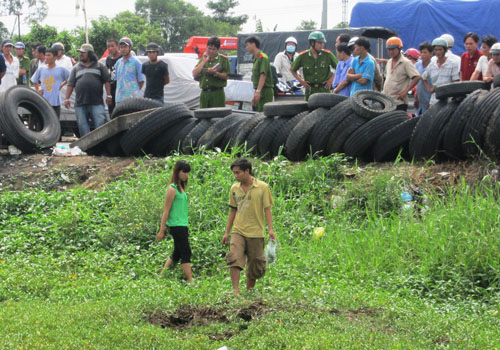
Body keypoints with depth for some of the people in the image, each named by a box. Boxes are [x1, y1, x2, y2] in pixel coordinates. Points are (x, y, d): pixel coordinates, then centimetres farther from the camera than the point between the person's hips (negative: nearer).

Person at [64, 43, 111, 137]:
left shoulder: (99, 66, 11)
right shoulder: (76, 68, 17)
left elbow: (106, 81, 7)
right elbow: (70, 84, 13)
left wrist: (108, 95, -4)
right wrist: (67, 99, 4)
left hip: (97, 103, -3)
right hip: (80, 104, 3)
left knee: (100, 124, -11)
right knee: (82, 126, 2)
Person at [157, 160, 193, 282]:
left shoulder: (181, 188, 14)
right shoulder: (172, 189, -13)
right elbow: (166, 210, -12)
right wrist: (161, 230, -12)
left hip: (183, 225, 9)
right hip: (176, 225, -9)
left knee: (177, 254, 14)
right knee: (186, 253, -9)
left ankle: (162, 275, 22)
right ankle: (190, 281, -8)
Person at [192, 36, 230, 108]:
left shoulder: (223, 59, 4)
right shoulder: (203, 59, 16)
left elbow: (226, 76, -2)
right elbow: (194, 74, 5)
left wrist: (215, 73, -20)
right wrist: (204, 61, 0)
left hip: (217, 94, -4)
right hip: (204, 93, 4)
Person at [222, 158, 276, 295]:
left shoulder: (262, 187, -3)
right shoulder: (234, 189, 7)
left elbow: (267, 209, -3)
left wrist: (270, 229, -13)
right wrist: (227, 232, 15)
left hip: (256, 232, -2)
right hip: (238, 231, 2)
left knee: (255, 266, 4)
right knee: (234, 259, -19)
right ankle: (236, 291, -21)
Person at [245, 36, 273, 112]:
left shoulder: (263, 57, -11)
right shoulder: (256, 58, 19)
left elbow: (263, 75, -21)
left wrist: (258, 91, -30)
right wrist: (254, 96, 23)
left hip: (265, 91, -9)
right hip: (260, 92, 9)